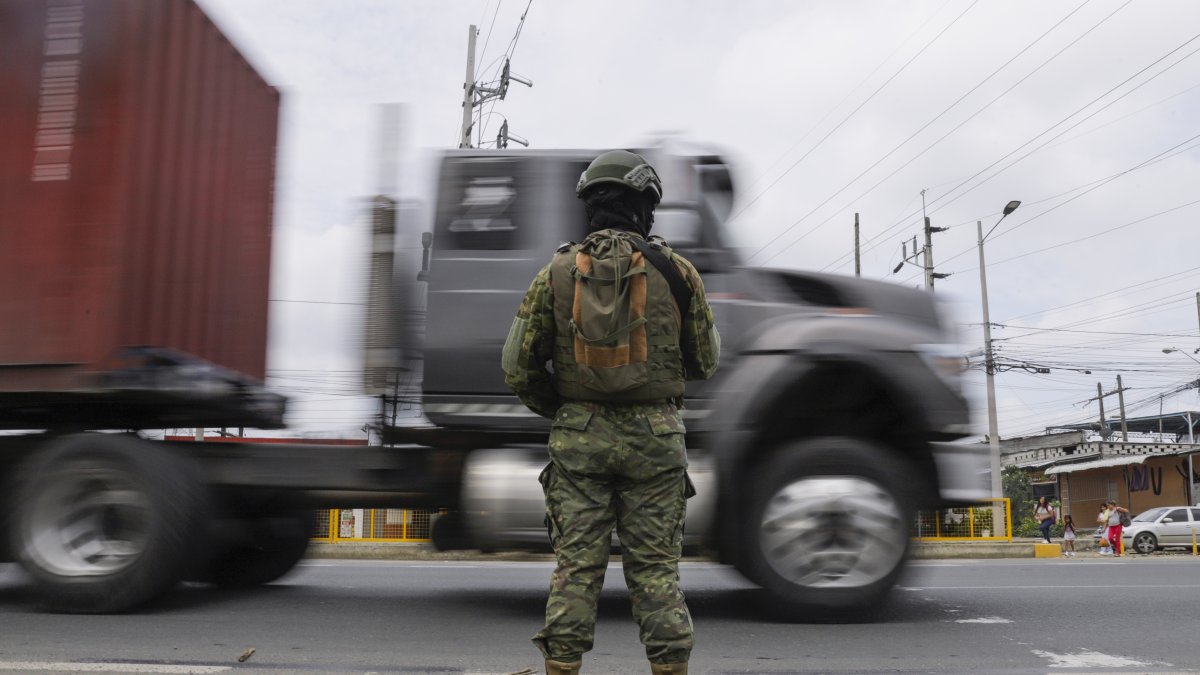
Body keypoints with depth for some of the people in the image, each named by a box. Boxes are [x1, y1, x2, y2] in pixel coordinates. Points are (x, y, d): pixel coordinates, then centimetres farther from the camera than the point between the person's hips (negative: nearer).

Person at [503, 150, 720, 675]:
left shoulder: (556, 272, 1)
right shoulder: (676, 271, -1)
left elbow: (517, 365, 1)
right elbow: (705, 362, 7)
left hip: (579, 436, 1)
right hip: (654, 435, 0)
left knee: (575, 567, 5)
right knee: (656, 569, 7)